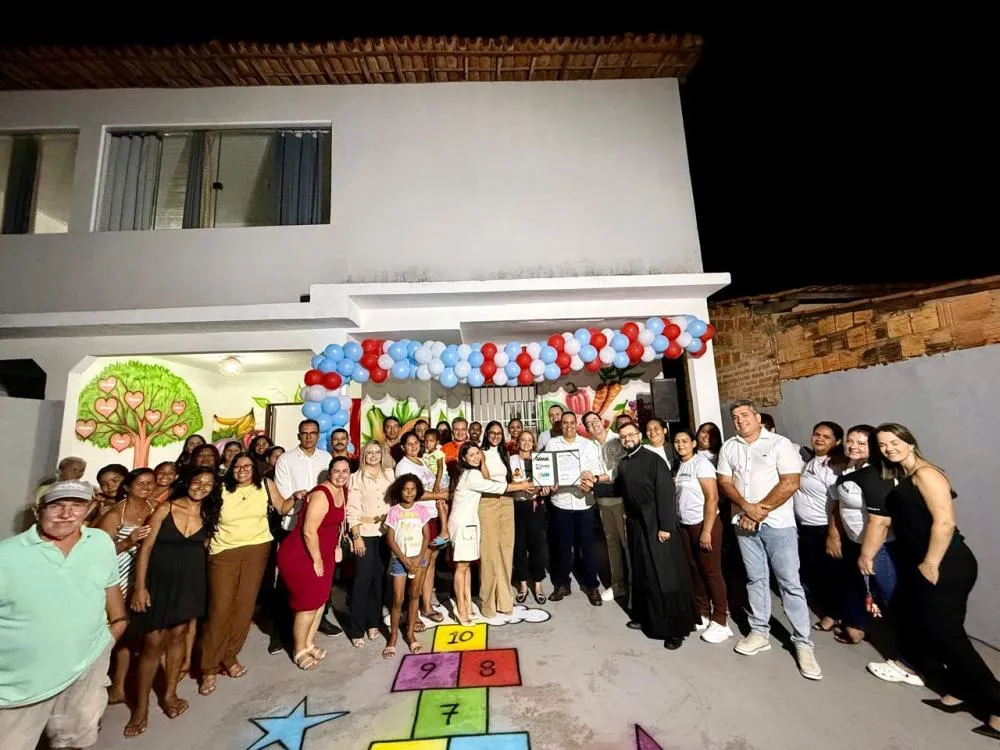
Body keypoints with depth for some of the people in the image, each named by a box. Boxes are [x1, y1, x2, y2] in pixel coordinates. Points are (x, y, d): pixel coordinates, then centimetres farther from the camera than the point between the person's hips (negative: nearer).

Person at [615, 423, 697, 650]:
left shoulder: (654, 460, -14)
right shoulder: (623, 464, 7)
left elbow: (665, 494, -17)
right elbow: (618, 490, 11)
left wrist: (665, 527, -20)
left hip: (656, 525, -6)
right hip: (635, 525, 7)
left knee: (665, 576, 1)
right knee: (641, 573, 17)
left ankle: (676, 628, 16)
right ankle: (645, 618, 33)